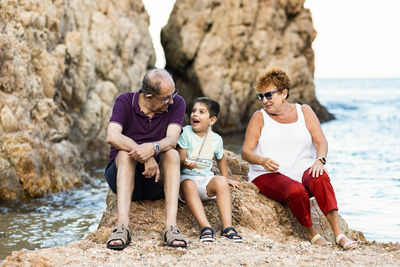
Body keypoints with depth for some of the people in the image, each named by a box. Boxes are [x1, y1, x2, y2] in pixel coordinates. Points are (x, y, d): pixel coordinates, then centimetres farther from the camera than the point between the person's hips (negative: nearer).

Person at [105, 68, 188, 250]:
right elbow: (112, 136, -26)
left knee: (171, 154, -28)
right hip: (122, 176, -1)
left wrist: (152, 148, -44)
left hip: (157, 180, 1)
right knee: (126, 153, -31)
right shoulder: (125, 102, -9)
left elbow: (172, 140, -21)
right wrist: (146, 157, -38)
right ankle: (122, 227, -42)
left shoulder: (176, 103, -5)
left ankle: (171, 227, -40)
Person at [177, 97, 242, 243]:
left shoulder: (216, 139, 8)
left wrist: (225, 177, 22)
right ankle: (205, 228, -44)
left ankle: (227, 227, -34)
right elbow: (180, 160, -7)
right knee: (188, 185, -38)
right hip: (186, 177, -2)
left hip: (206, 179, 3)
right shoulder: (185, 133, -3)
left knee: (221, 181, -30)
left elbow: (220, 158, 28)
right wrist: (185, 164, -30)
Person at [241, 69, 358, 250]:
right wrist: (263, 161, -23)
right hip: (269, 176, -2)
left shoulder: (304, 112, 12)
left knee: (320, 179, -33)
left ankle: (338, 233, -35)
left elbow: (320, 141, 3)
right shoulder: (259, 118, 6)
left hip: (302, 172, 2)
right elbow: (246, 152, -1)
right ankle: (310, 232, -13)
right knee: (296, 191, -34)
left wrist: (319, 160, -19)